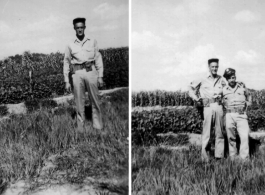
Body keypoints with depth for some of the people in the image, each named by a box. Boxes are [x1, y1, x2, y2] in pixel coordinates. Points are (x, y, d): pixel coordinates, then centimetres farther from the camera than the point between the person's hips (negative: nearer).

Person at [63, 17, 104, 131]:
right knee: (79, 101, 3)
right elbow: (66, 63, 11)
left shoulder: (92, 42, 9)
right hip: (77, 73, 0)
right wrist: (66, 81, 7)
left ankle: (97, 124, 12)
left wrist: (100, 76, 3)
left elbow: (98, 59, 8)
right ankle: (80, 126, 12)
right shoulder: (70, 45, 10)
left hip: (91, 72, 0)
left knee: (95, 100, 2)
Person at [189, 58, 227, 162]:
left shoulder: (222, 80, 12)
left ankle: (219, 155, 8)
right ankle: (205, 155, -3)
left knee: (219, 132, 3)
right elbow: (191, 87, 20)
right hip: (207, 107, -2)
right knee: (206, 131, -6)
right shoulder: (202, 80, 9)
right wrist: (196, 98, 10)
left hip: (218, 107, 2)